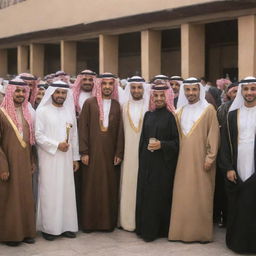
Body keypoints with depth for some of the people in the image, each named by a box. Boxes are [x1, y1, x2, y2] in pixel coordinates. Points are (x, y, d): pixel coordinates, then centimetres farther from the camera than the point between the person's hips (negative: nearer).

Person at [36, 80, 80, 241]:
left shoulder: (70, 111, 10)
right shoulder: (42, 111, -3)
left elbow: (74, 136, 12)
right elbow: (38, 135, -9)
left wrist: (75, 158, 10)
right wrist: (57, 145, -16)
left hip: (66, 159, 4)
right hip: (49, 158, -4)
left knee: (67, 191, 6)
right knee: (49, 192, -1)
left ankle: (66, 225, 14)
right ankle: (48, 227, 7)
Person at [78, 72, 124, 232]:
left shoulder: (117, 105, 7)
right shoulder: (89, 103, 1)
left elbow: (120, 130, 7)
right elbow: (83, 127, -2)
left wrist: (119, 153, 1)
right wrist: (84, 152, -7)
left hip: (110, 153, 2)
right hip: (93, 152, -2)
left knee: (110, 187, 5)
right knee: (91, 187, 3)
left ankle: (109, 222, 16)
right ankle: (89, 222, 13)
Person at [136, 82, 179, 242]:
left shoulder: (170, 116, -5)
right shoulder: (148, 115, 10)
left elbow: (176, 142, -5)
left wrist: (162, 145, -19)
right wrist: (142, 157, 12)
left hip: (164, 162, -5)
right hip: (147, 161, 5)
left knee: (160, 194, -1)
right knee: (145, 194, 5)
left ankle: (160, 229, 11)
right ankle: (146, 228, 16)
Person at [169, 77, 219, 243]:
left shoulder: (208, 110, -2)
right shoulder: (180, 111, 11)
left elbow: (214, 135, -5)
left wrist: (210, 158, -10)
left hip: (201, 160, -4)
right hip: (183, 160, 4)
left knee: (201, 196, 1)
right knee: (182, 196, 3)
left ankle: (202, 232, 12)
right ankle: (183, 230, 13)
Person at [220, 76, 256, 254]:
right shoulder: (233, 114, 7)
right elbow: (226, 142, 5)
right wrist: (228, 167, -3)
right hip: (237, 169, 2)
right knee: (236, 207, 6)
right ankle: (236, 241, 20)